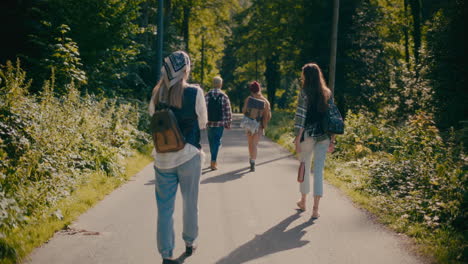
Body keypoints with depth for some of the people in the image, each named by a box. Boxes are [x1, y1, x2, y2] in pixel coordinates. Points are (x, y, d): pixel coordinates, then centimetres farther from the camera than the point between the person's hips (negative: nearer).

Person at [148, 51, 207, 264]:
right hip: (189, 154, -2)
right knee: (190, 202, 17)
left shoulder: (157, 93, -1)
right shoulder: (194, 92, -11)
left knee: (165, 207, 7)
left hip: (163, 157, 2)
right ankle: (189, 242, 33)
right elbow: (202, 123, -1)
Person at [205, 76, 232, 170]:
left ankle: (214, 161, 26)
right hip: (220, 123, -2)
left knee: (211, 142, 15)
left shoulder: (207, 95, -3)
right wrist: (228, 123, 5)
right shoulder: (224, 96, -5)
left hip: (209, 123, 2)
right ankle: (213, 162, -6)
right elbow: (228, 111, -4)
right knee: (217, 142, 2)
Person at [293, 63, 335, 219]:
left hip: (308, 135, -3)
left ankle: (303, 202, 30)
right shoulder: (327, 93, 7)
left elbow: (301, 117, -12)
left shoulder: (305, 92, -7)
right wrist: (332, 140, 11)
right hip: (324, 136, 3)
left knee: (305, 167, 15)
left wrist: (297, 139, -9)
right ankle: (315, 208, -4)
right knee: (319, 170, 2)